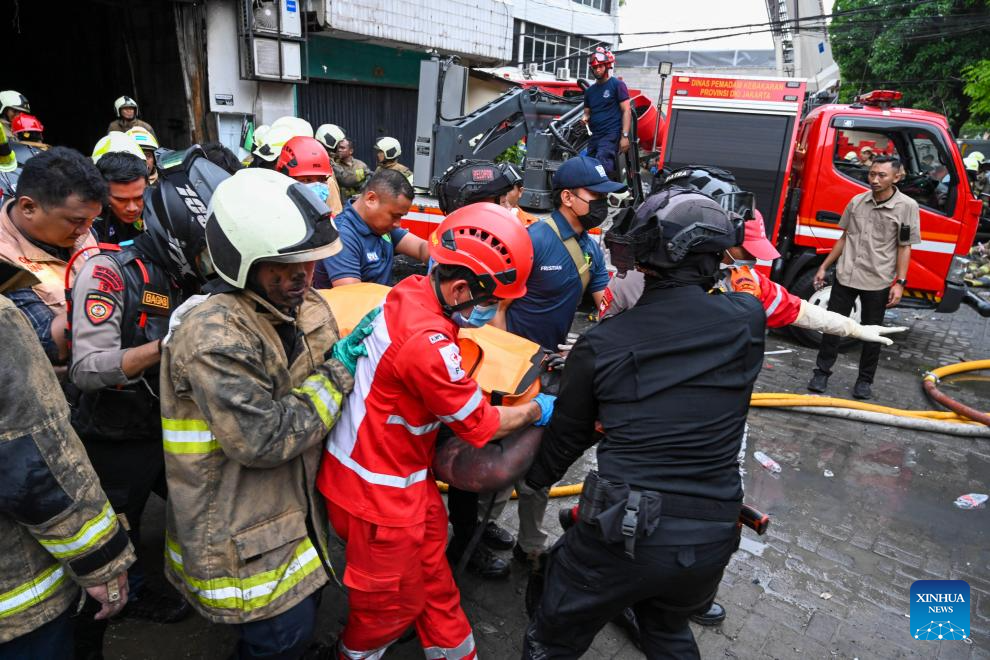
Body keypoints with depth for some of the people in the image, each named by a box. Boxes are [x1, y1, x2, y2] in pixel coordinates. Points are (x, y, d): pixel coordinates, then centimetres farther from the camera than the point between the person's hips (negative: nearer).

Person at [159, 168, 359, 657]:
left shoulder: (306, 306, -1)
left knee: (304, 599, 24)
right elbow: (264, 439, -30)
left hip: (293, 503, 8)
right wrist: (336, 374, -23)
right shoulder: (213, 333, -27)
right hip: (240, 534, -8)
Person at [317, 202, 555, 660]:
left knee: (433, 578, 23)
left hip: (404, 474, 8)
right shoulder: (426, 342, -32)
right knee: (392, 601, 17)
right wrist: (537, 411, -3)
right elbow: (480, 425, -19)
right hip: (379, 490, -8)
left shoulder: (412, 291, -6)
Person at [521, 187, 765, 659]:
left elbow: (567, 438, 7)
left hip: (620, 535, -3)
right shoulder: (747, 320, -7)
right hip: (712, 541, 4)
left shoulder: (599, 344, -9)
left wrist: (534, 479, 25)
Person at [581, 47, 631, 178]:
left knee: (602, 166, -26)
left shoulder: (617, 85, 0)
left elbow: (626, 111, -5)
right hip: (595, 136, 7)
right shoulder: (590, 90, 17)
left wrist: (625, 136, -15)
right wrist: (585, 118, -3)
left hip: (611, 134, -7)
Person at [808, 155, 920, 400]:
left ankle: (865, 380, 23)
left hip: (878, 281, -2)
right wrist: (824, 267, 11)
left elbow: (905, 248, -4)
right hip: (845, 276, 3)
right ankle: (822, 372, 21)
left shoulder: (907, 207, -5)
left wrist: (900, 282, -9)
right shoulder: (857, 201, 4)